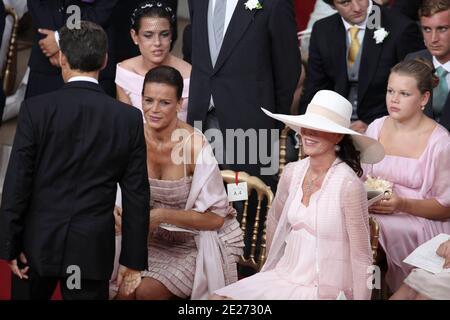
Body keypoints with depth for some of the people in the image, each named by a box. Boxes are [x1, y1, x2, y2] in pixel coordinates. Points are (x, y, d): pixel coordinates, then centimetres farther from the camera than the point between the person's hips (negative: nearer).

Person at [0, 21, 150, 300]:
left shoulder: (36, 110, -7)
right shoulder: (129, 118, -2)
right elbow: (137, 195, 0)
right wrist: (133, 259, 6)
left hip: (38, 244, -1)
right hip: (94, 249, 1)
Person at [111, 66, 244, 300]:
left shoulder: (194, 145, -20)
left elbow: (215, 217, -17)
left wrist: (162, 215, -25)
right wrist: (118, 215, -16)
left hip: (196, 242, -4)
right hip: (154, 240, 4)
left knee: (147, 291, -23)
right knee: (123, 291, -20)